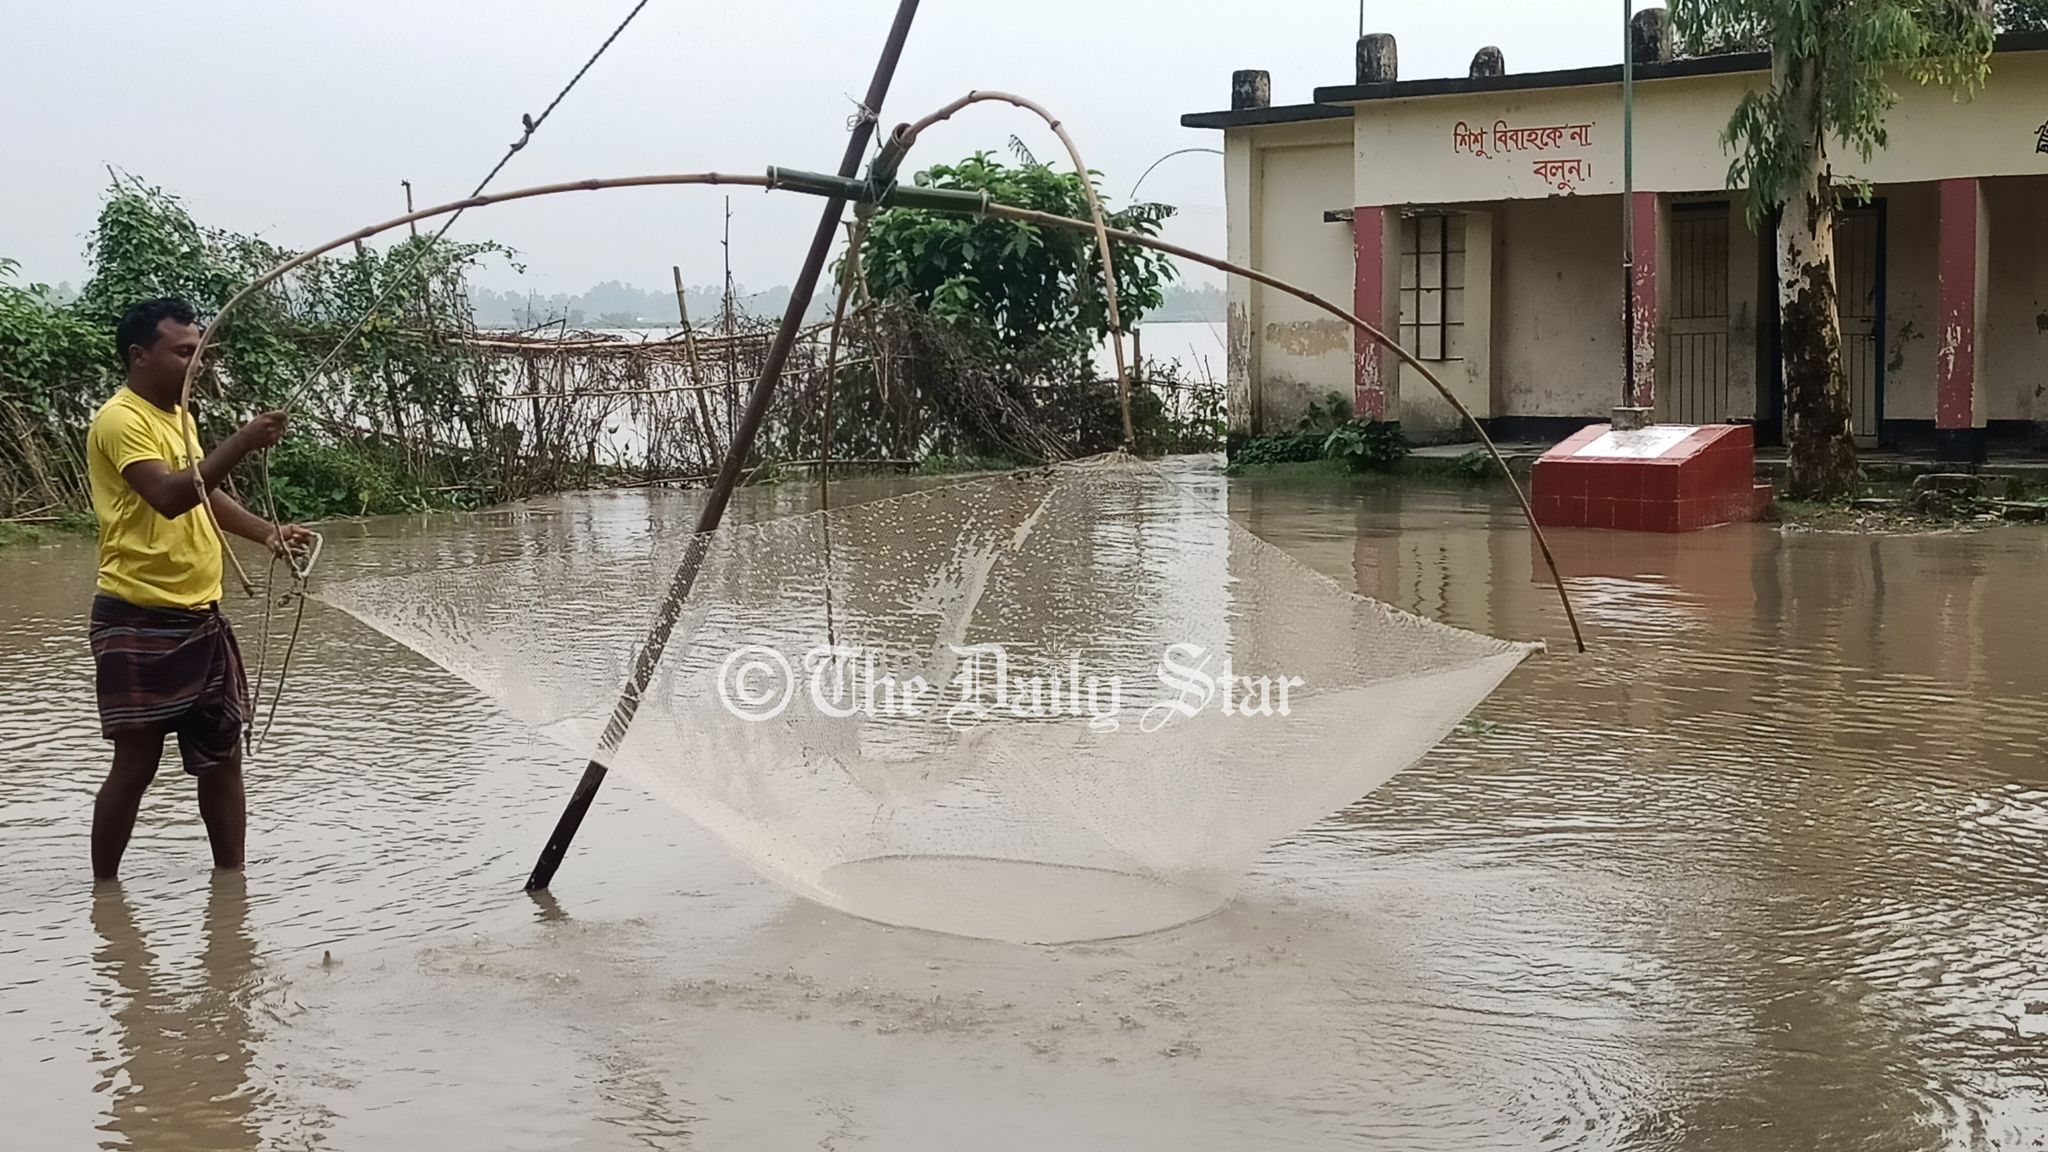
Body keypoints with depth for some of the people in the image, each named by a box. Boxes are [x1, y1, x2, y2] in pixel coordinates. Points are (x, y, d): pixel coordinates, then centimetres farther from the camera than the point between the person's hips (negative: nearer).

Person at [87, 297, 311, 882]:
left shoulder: (177, 415, 14)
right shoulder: (121, 419, -15)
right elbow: (169, 496, -28)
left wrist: (266, 531, 8)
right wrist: (241, 443, -32)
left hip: (199, 616, 9)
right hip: (139, 620, -9)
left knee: (221, 756, 11)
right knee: (136, 763, -2)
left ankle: (231, 879, 21)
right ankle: (103, 890, 11)